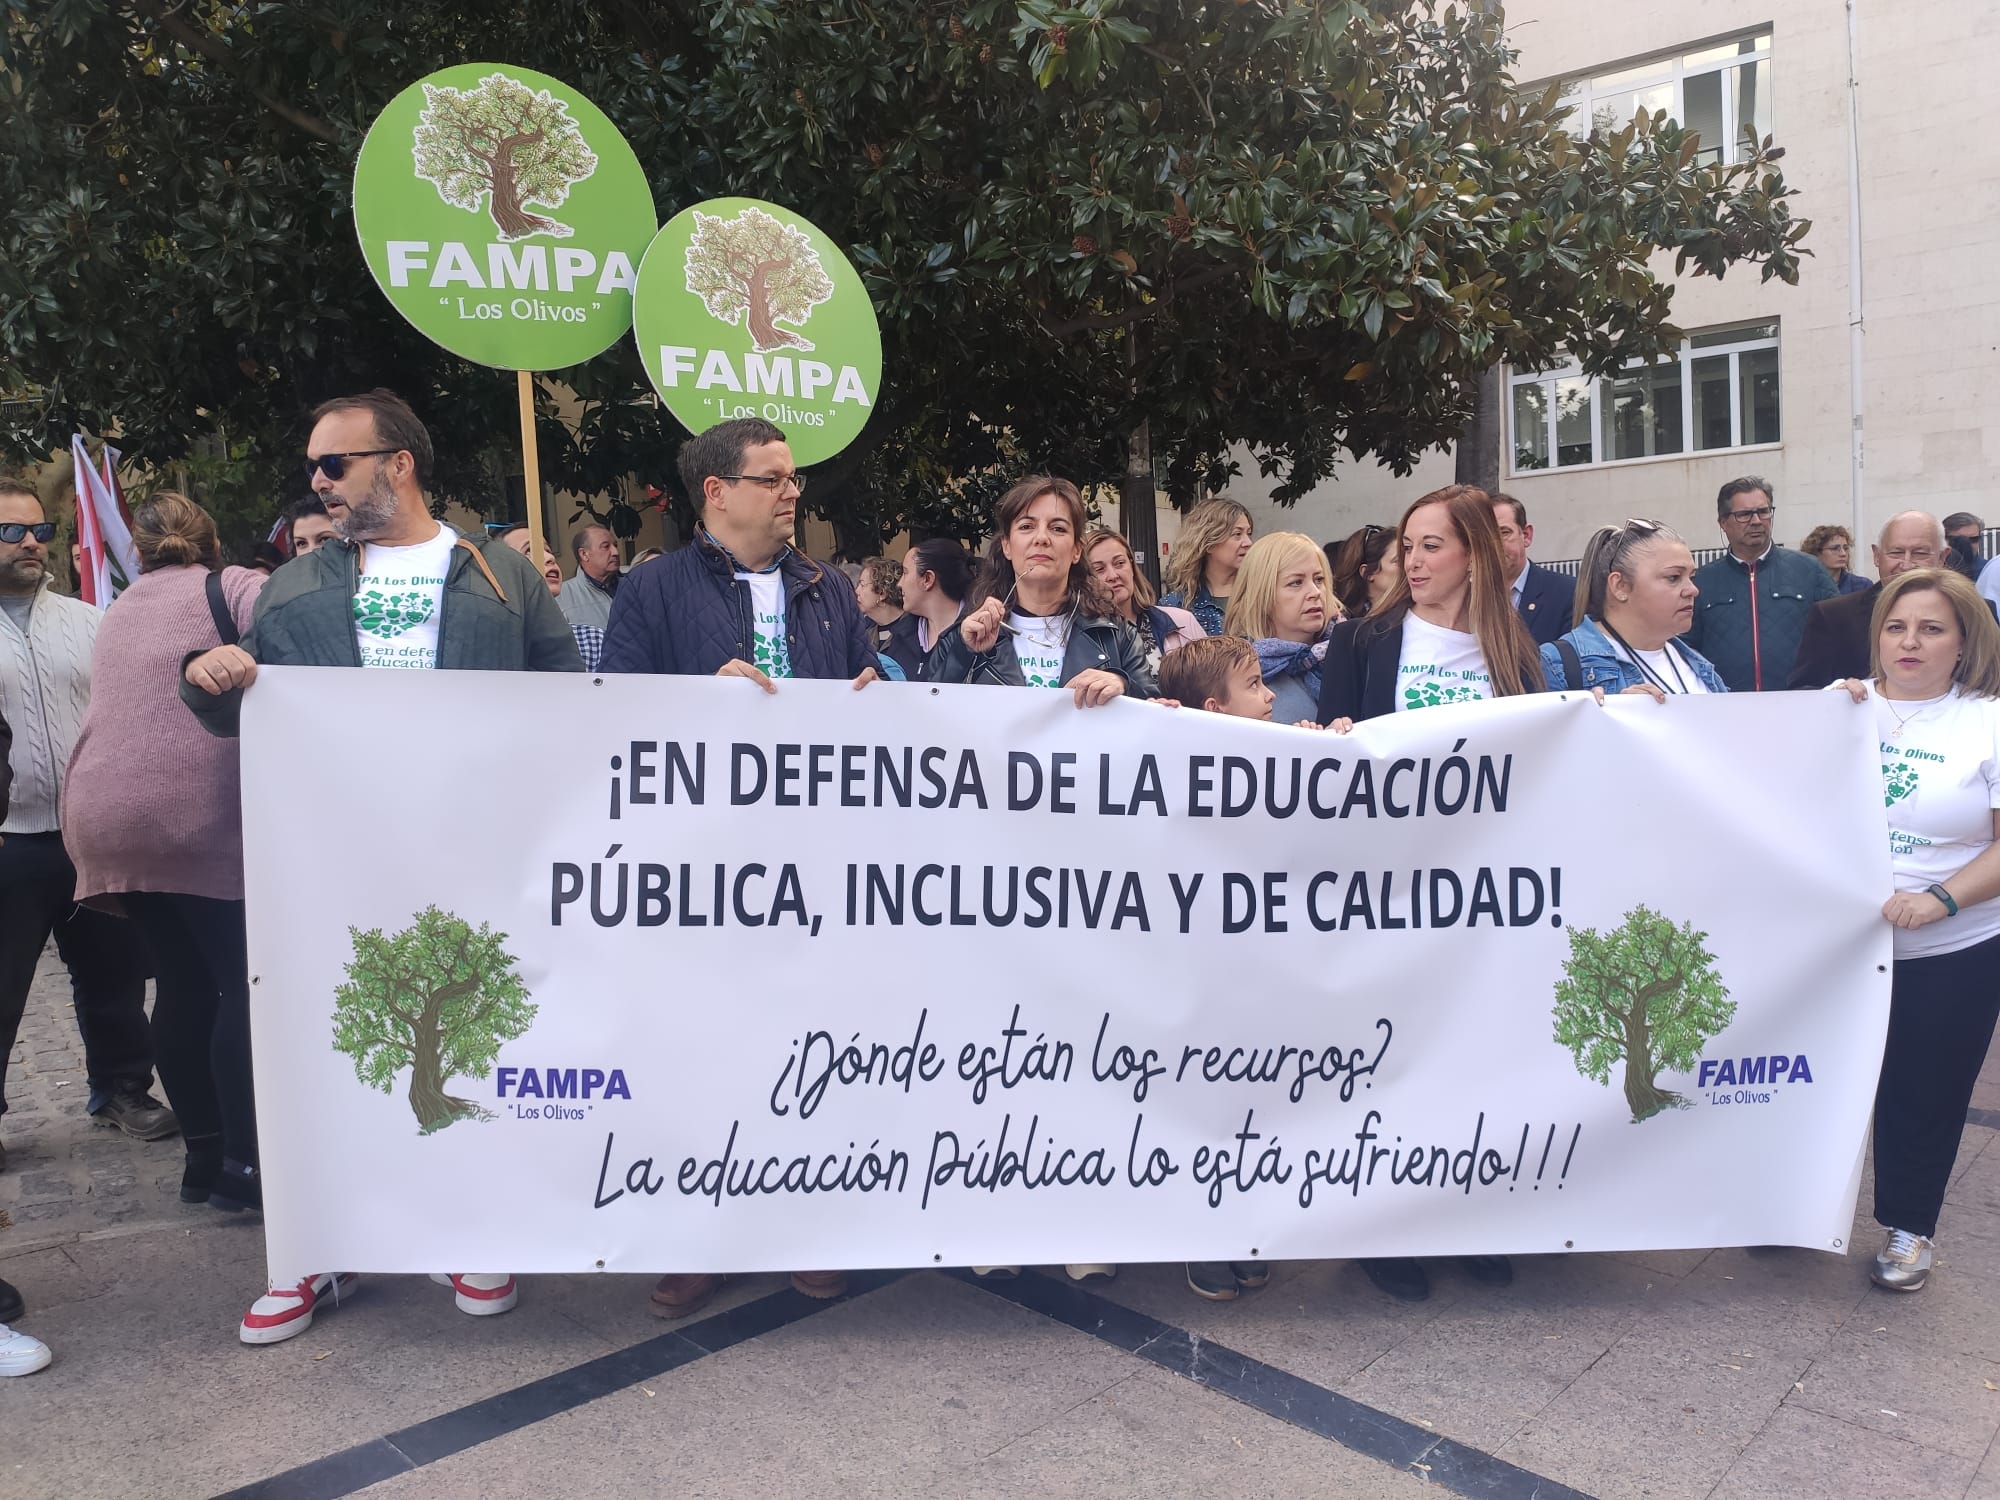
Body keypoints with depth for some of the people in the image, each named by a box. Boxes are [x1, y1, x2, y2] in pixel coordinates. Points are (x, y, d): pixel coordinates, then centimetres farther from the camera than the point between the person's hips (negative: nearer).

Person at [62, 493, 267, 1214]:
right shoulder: (234, 587, 2)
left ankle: (205, 1155, 15)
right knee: (249, 982, -3)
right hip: (202, 816, -7)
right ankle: (245, 1161, -4)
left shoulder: (119, 611, 23)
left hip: (108, 815, 7)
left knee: (184, 983, 11)